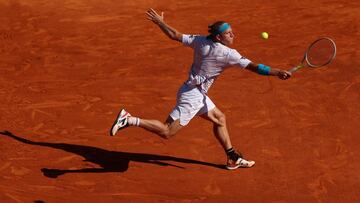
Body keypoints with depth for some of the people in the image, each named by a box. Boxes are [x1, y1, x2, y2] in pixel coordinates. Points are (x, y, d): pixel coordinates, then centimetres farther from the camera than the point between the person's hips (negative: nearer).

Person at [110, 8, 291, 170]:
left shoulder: (200, 41, -1)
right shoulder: (227, 54, -20)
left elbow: (174, 35, 4)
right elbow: (252, 66, -24)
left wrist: (159, 22, 19)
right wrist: (277, 73, -24)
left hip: (197, 94, 10)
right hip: (193, 95, -10)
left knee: (219, 119, 19)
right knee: (167, 132, -5)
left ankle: (233, 158, 26)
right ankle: (130, 120, -9)